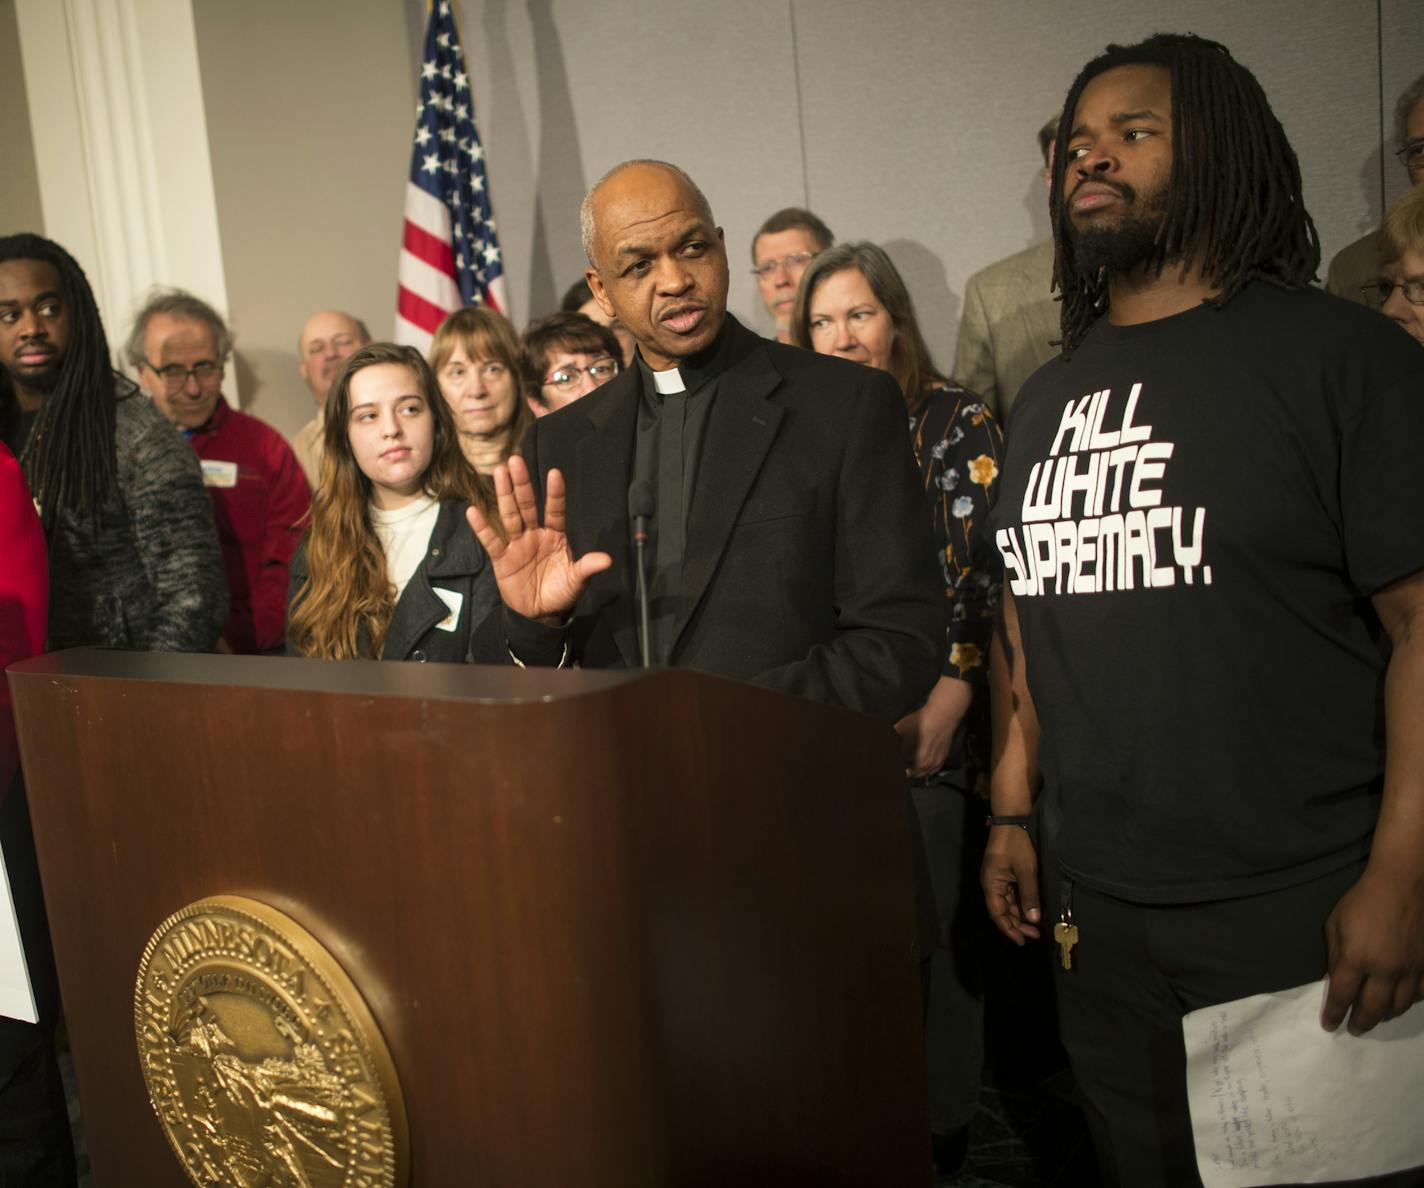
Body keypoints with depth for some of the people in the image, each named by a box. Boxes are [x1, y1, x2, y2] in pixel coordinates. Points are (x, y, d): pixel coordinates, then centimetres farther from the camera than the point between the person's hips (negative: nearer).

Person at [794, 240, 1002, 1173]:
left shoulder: (958, 421, 1)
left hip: (927, 721, -3)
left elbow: (985, 571, -6)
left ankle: (940, 1124, 17)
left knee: (932, 916, -1)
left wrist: (948, 700, -15)